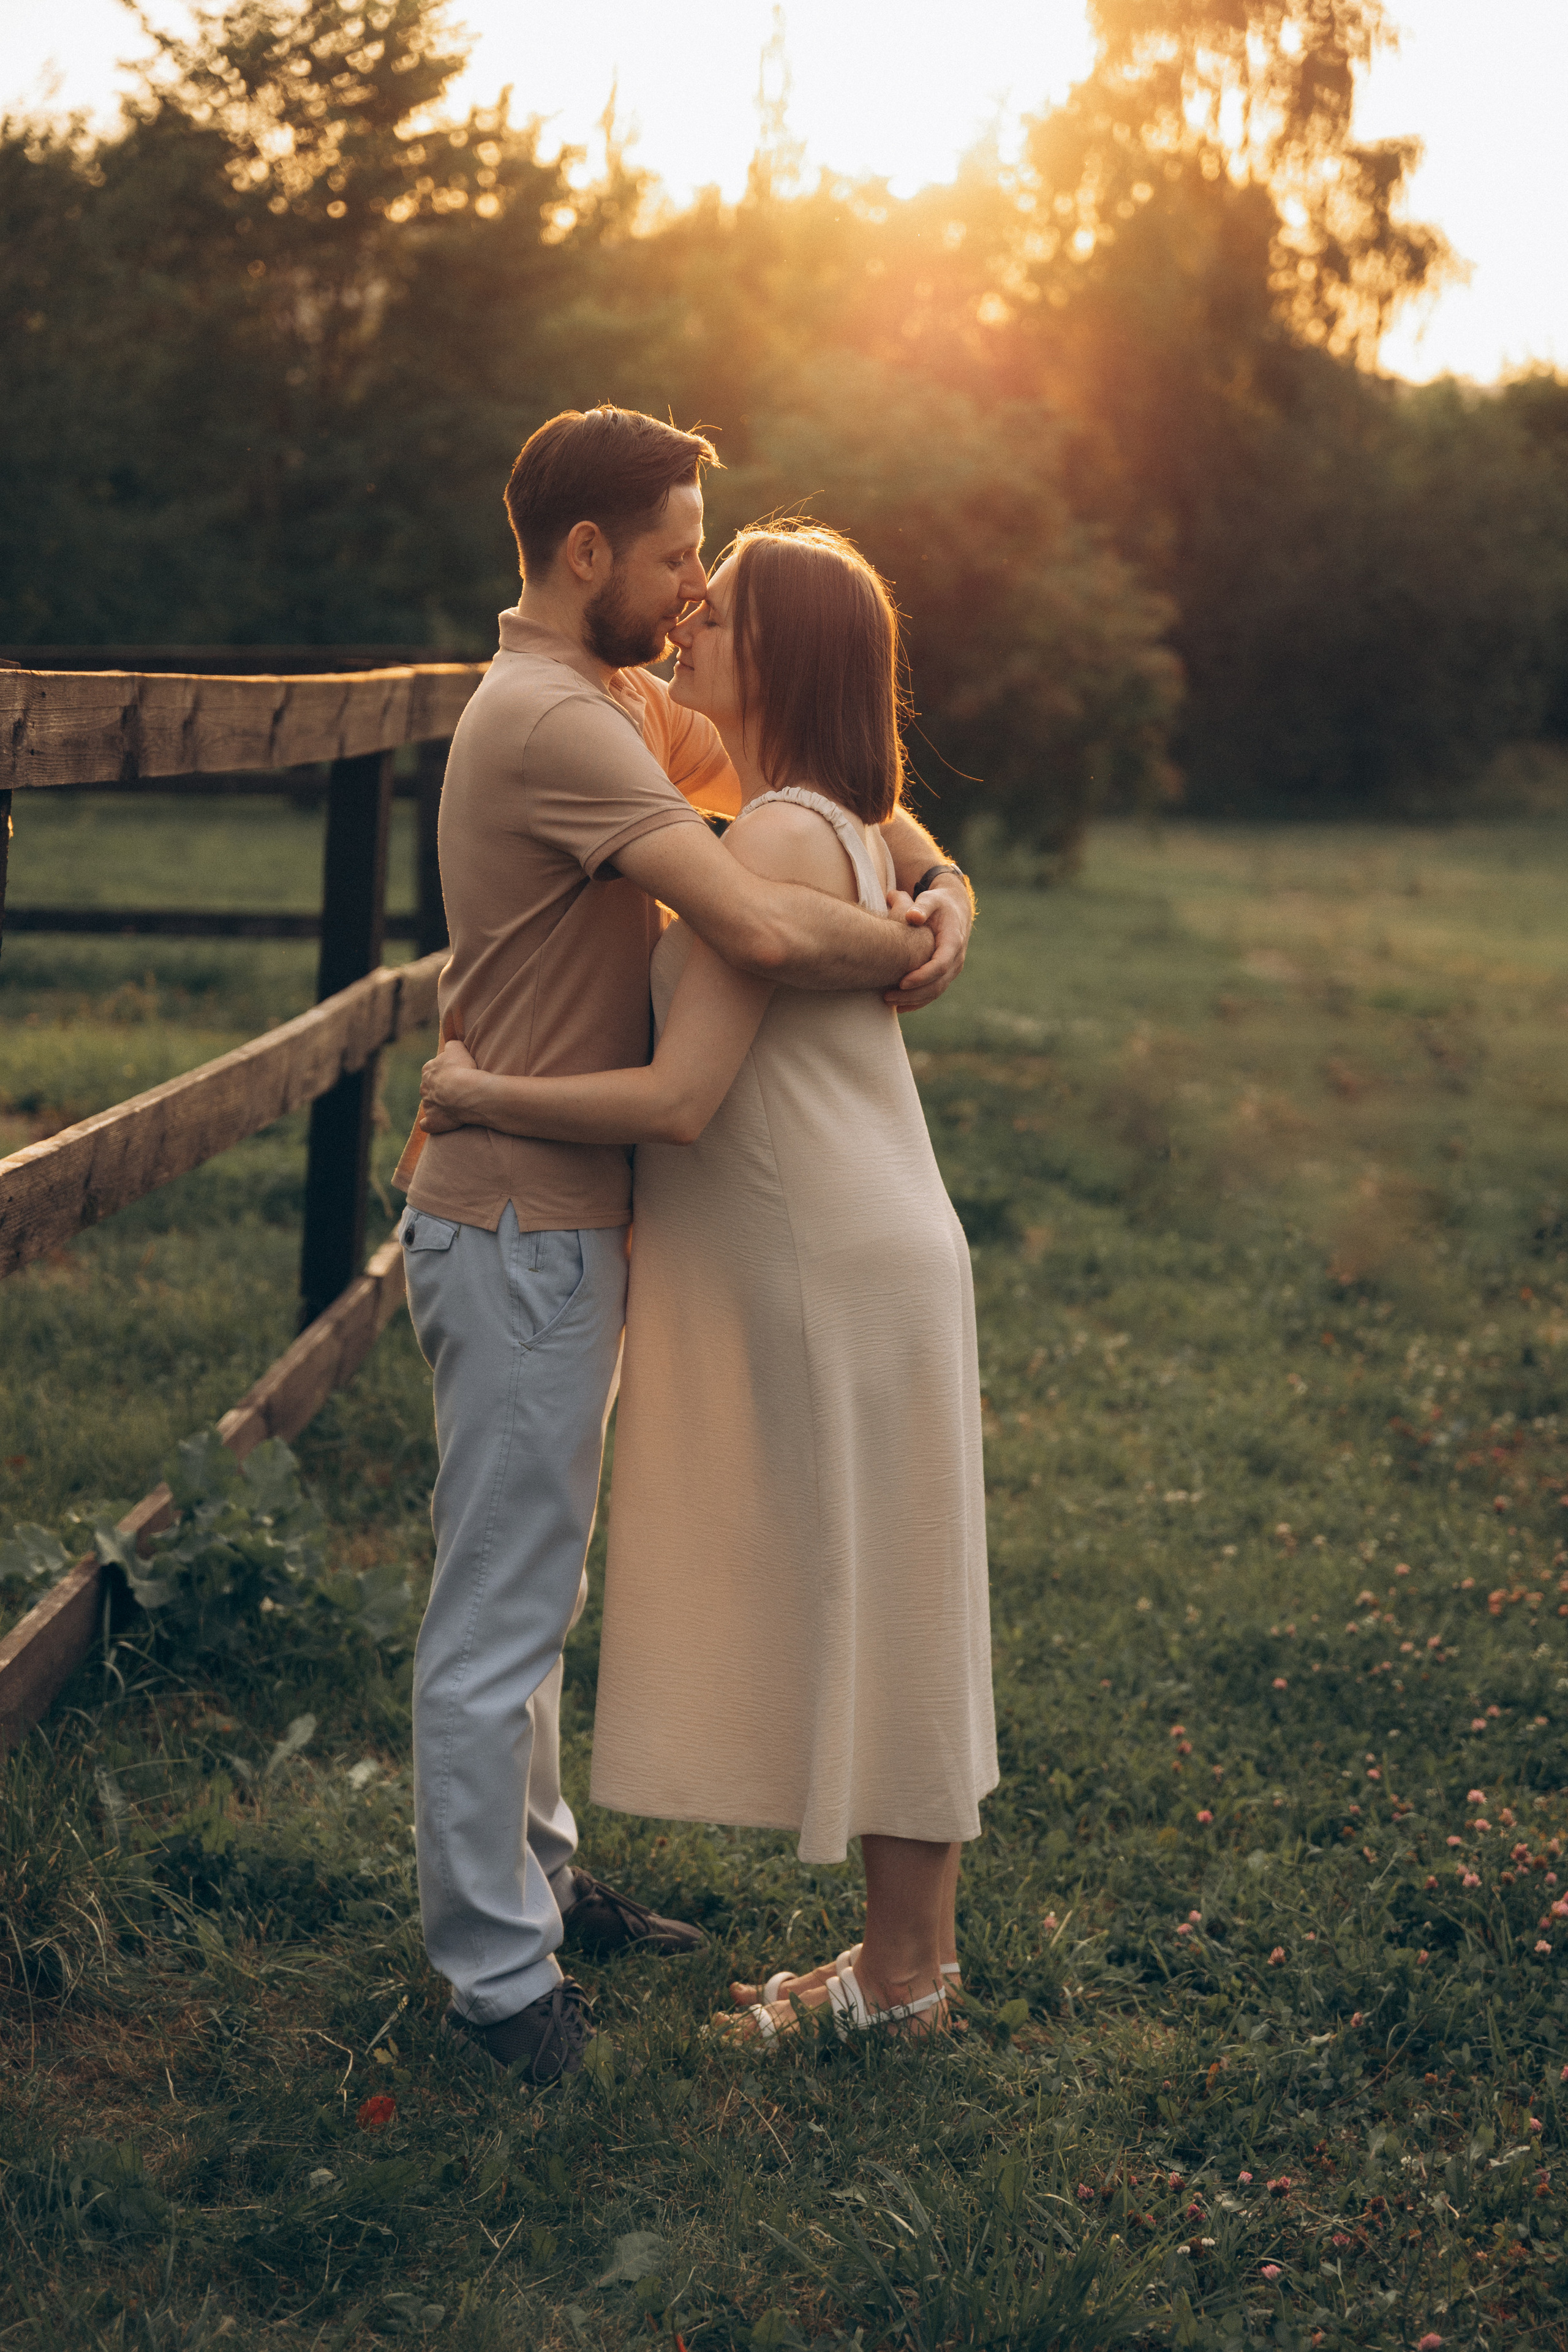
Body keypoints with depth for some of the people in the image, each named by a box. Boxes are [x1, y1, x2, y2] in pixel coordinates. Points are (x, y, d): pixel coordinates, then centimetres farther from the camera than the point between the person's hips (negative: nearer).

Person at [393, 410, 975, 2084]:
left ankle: (535, 1876, 35)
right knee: (499, 1611, 1)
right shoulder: (553, 721, -22)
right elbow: (760, 928, -32)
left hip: (564, 1222, 10)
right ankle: (492, 1973, 12)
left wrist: (940, 882, -4)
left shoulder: (625, 707, 11)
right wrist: (901, 957, -13)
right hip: (519, 1229, -10)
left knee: (530, 1583, 21)